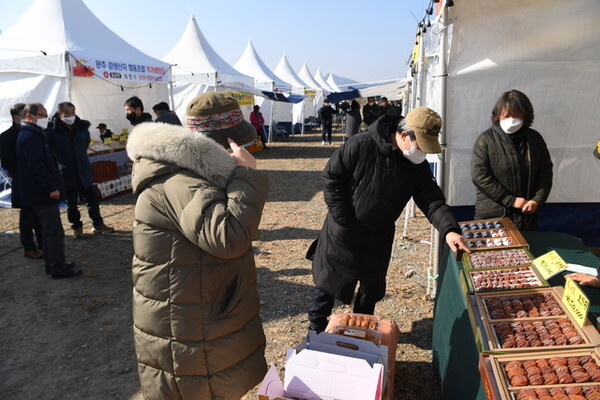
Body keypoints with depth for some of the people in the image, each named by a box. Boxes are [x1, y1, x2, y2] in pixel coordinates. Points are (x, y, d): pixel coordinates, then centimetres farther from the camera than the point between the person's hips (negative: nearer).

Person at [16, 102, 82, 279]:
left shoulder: (32, 135, 18)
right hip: (42, 193, -11)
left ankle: (52, 264, 24)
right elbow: (36, 166, -23)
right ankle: (58, 268, -2)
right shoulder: (30, 137, -15)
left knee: (48, 229, 16)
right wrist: (51, 187, -23)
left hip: (41, 192, 11)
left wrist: (52, 186, 19)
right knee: (54, 231, -7)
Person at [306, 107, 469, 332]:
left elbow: (432, 200, -8)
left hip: (379, 239, 5)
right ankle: (316, 328, 35)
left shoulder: (419, 166, -6)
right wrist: (342, 218, -17)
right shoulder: (361, 146, -23)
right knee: (328, 281, 11)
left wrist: (449, 229, -26)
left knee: (373, 289, 16)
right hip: (342, 235, -4)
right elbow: (331, 177, -17)